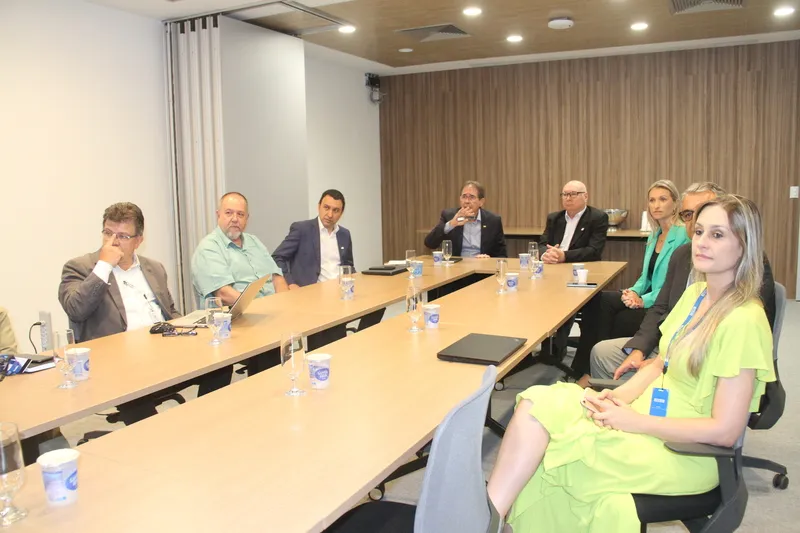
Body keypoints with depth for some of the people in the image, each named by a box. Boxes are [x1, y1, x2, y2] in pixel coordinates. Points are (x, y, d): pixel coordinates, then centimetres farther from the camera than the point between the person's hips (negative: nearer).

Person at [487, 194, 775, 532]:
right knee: (537, 402, -16)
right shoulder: (694, 293, 7)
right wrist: (619, 396, -4)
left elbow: (725, 430, -20)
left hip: (686, 452, -7)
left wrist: (634, 421, -17)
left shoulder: (743, 321, -18)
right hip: (648, 413, 7)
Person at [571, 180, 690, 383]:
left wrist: (644, 300, -23)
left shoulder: (683, 236, -11)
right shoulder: (654, 236, 16)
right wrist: (634, 292, -4)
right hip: (648, 299, 8)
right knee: (597, 301, -16)